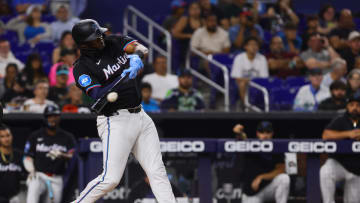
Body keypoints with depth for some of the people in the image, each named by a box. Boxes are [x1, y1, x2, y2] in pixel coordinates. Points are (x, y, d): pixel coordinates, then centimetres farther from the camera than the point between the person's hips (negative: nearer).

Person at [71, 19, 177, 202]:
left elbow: (142, 49, -4)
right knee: (111, 178, -12)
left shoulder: (114, 42, 7)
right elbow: (98, 95, -23)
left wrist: (136, 56, -27)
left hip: (140, 116, 7)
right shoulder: (82, 67, -10)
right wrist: (122, 77, -33)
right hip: (115, 121, -6)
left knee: (157, 171, 3)